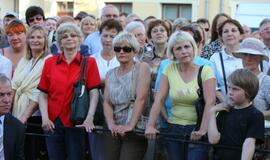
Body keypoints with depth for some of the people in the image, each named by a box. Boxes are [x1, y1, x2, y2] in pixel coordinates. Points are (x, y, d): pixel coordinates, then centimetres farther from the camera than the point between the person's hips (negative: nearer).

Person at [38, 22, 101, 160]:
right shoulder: (50, 62, 7)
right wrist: (45, 117, -7)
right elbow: (43, 94, 6)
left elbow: (94, 92, -5)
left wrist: (89, 117, -17)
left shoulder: (89, 62, 2)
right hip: (53, 122, 2)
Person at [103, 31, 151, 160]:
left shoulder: (142, 68, -3)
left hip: (135, 130, -5)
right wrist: (111, 124, -13)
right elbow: (107, 102, 4)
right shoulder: (110, 74, 12)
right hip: (114, 131, 5)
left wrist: (131, 125, -21)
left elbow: (141, 99, -13)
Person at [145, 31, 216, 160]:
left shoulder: (205, 71, -4)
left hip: (197, 130, -3)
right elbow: (159, 100, -1)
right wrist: (150, 125, -11)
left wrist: (203, 130, -23)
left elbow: (210, 103, -12)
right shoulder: (169, 69, 4)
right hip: (174, 129, 3)